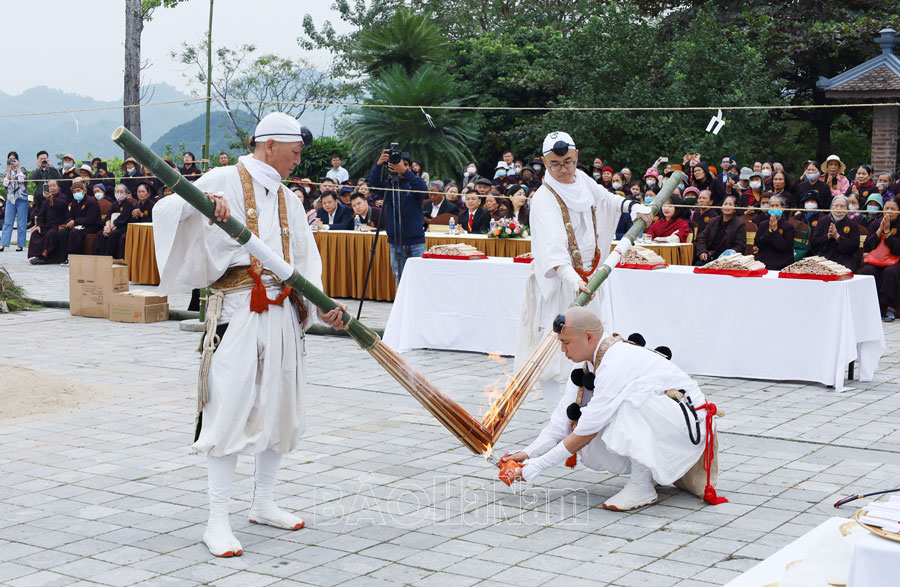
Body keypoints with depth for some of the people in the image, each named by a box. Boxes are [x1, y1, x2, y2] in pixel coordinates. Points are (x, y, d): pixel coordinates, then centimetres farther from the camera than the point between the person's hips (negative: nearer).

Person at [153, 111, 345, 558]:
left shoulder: (288, 200, 18)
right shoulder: (226, 181, -2)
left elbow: (305, 260, 12)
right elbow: (165, 210, -11)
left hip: (282, 313, 7)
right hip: (238, 311, -7)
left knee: (279, 407, 12)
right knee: (232, 408, -10)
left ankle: (263, 504, 27)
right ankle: (217, 521, -6)